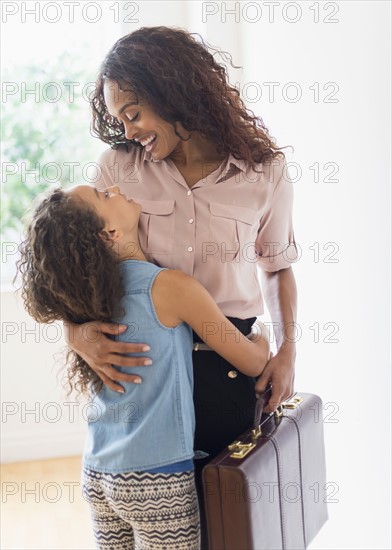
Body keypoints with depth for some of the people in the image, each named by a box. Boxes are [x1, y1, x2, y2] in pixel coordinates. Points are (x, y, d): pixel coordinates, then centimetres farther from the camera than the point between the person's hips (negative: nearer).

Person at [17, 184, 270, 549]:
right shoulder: (170, 287, -17)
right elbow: (253, 363, -8)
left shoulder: (90, 292, 0)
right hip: (156, 481, -6)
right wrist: (261, 336, 13)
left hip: (96, 476, 6)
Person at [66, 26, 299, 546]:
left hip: (231, 365, 0)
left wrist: (287, 350, 0)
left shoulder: (264, 171, -3)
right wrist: (77, 331, -17)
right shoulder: (119, 166, -3)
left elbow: (277, 267, 9)